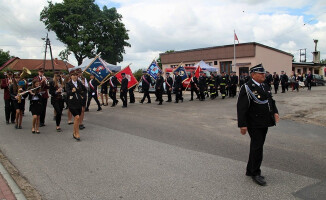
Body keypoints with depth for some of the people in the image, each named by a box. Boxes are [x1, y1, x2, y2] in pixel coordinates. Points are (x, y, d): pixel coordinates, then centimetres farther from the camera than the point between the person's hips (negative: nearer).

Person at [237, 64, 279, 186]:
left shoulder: (266, 87, 12)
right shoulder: (247, 88, -14)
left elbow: (271, 100, 24)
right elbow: (241, 107, -18)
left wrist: (275, 112, 6)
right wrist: (242, 125, -21)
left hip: (264, 124, 8)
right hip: (254, 125, -8)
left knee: (257, 147, 16)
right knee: (257, 148, -3)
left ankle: (250, 170, 30)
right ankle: (255, 173, 13)